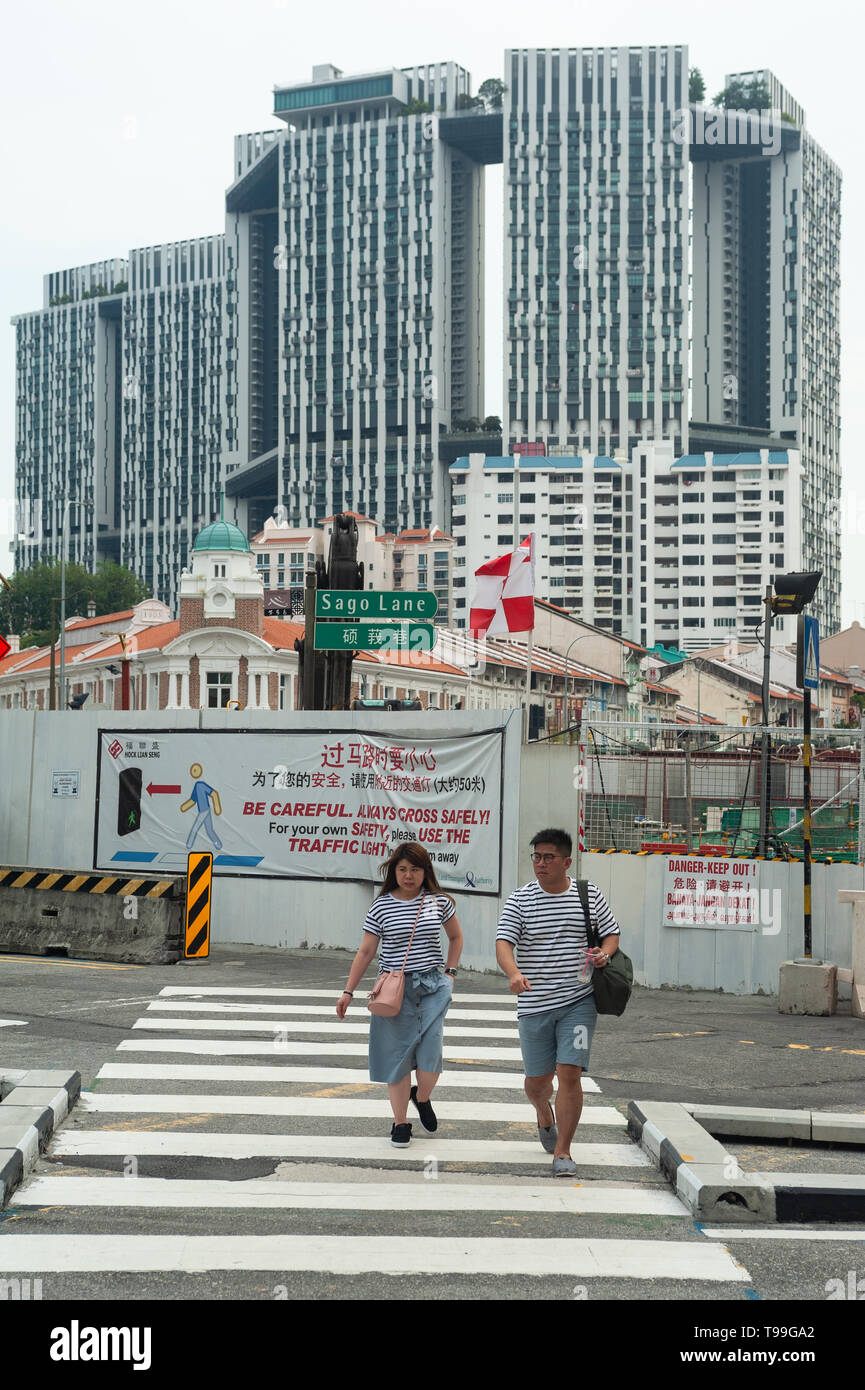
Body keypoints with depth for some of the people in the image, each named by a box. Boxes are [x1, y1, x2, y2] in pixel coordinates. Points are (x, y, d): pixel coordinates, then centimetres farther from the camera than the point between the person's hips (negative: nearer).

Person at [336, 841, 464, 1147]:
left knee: (430, 1052, -11)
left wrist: (450, 972, 9)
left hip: (432, 986, 0)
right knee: (398, 1055, 2)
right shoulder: (381, 906, -1)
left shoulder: (439, 901, 2)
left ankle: (422, 1098, 19)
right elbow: (366, 951, 3)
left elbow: (456, 937, 19)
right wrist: (349, 991, 1)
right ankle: (400, 1123, 13)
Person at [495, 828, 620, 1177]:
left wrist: (604, 953, -9)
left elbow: (611, 933, 14)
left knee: (569, 1073, -11)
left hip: (578, 1001, 0)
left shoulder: (590, 895, 3)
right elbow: (503, 943, -12)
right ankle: (545, 1115, 46)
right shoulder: (520, 899, -2)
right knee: (536, 1079, 10)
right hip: (534, 1004, 0)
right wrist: (513, 973, -32)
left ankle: (562, 1151, 1)